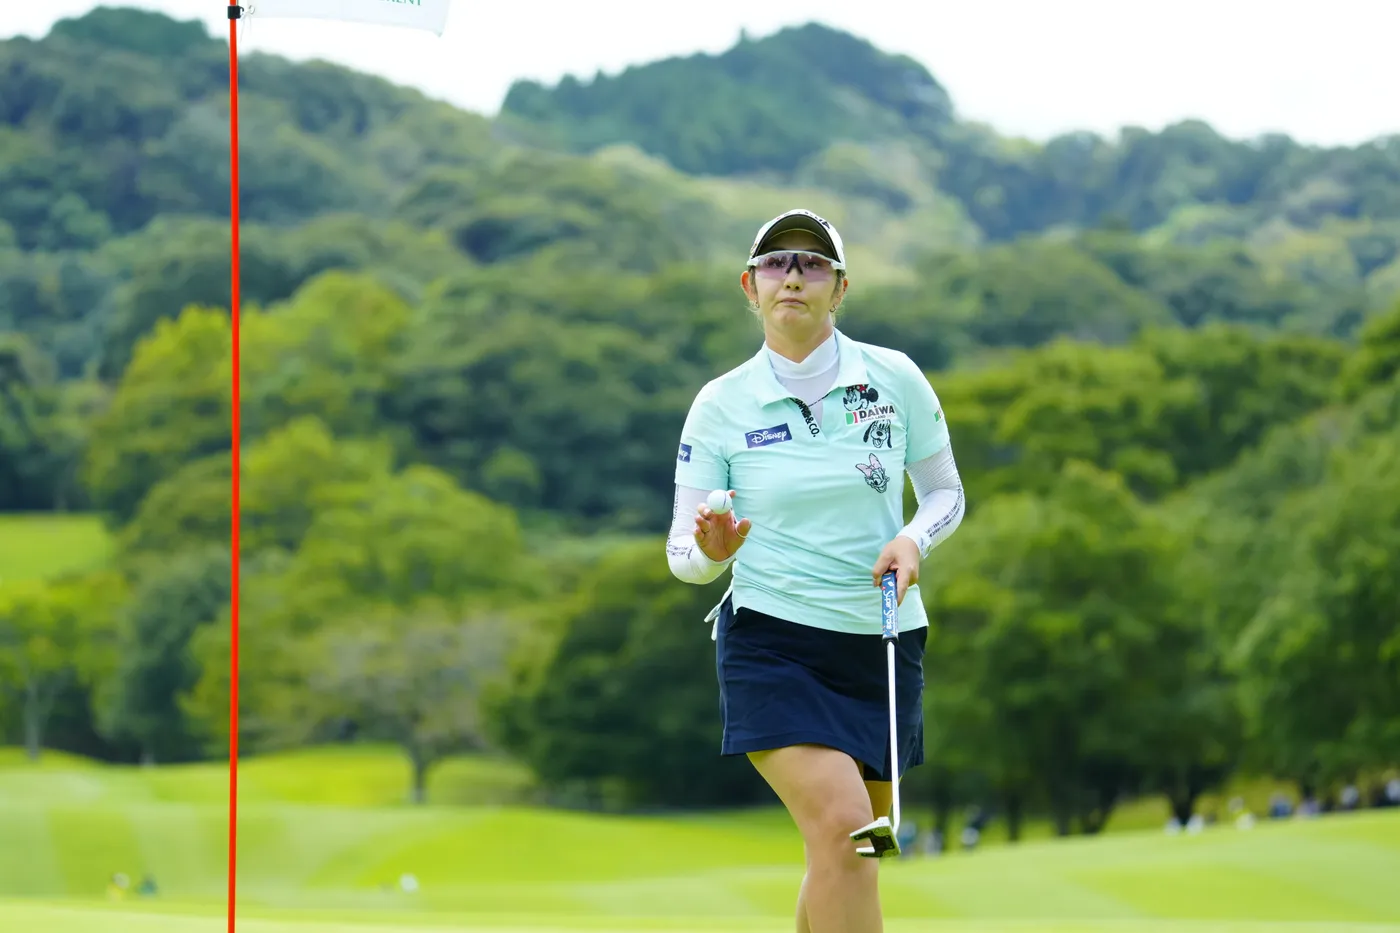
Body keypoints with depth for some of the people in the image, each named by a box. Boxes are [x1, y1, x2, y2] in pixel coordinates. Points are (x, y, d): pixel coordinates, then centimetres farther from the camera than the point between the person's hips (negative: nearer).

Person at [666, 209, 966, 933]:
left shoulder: (895, 378, 0)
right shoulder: (720, 404, -2)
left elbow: (945, 493, 12)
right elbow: (685, 555, -1)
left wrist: (914, 538, -10)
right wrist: (710, 550, -24)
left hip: (884, 642, 3)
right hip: (770, 645, -3)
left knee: (841, 859, 9)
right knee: (841, 825, -24)